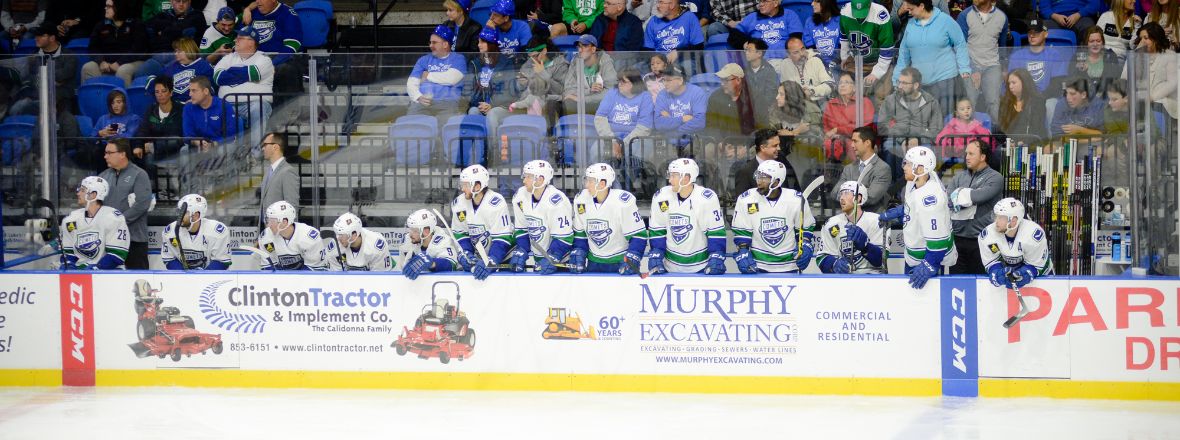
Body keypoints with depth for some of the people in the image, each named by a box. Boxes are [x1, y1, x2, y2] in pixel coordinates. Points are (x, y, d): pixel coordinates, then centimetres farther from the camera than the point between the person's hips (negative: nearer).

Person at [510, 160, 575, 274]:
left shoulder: (556, 200, -24)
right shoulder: (520, 197, -4)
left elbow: (563, 236, -21)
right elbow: (521, 229, 6)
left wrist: (551, 259, -27)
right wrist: (520, 252, -6)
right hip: (536, 256, 6)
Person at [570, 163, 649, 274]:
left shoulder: (623, 202, -19)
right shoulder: (580, 200, -3)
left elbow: (638, 235, -15)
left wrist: (632, 260, -23)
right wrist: (578, 253, -4)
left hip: (621, 262, -5)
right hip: (593, 263, 5)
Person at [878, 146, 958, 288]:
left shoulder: (929, 196, -34)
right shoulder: (916, 181, -8)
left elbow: (938, 238, -32)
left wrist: (929, 265, -28)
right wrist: (899, 212, 14)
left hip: (928, 256, -10)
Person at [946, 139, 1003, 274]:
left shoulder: (995, 178, -4)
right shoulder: (959, 177, 11)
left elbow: (979, 196, -19)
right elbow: (947, 200, -2)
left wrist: (960, 194, -4)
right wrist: (970, 198, -14)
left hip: (981, 240, -5)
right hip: (958, 238, 5)